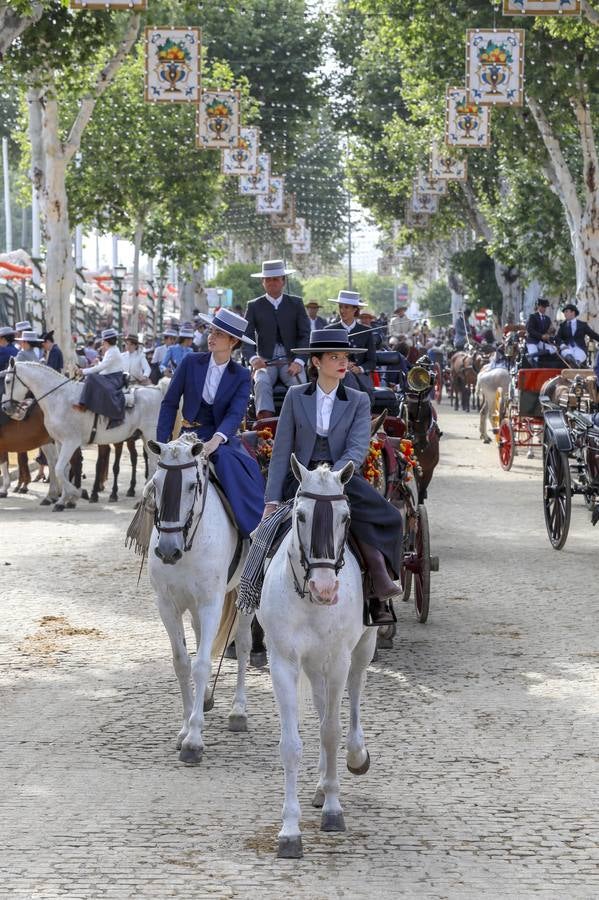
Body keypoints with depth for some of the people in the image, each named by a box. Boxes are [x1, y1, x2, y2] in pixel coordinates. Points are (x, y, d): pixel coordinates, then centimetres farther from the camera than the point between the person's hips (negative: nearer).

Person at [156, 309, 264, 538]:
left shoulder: (241, 376, 2)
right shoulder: (191, 363, 3)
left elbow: (235, 414, -11)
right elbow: (170, 404, 7)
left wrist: (216, 440, -30)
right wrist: (163, 442, -2)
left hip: (222, 437, 0)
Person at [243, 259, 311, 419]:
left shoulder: (296, 303, 10)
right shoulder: (254, 306, 9)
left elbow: (306, 335, 3)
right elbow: (246, 337, 3)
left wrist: (299, 362, -14)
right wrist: (253, 358, -19)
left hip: (291, 361, 0)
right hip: (265, 361, 0)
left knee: (299, 383, -31)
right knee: (262, 383, -32)